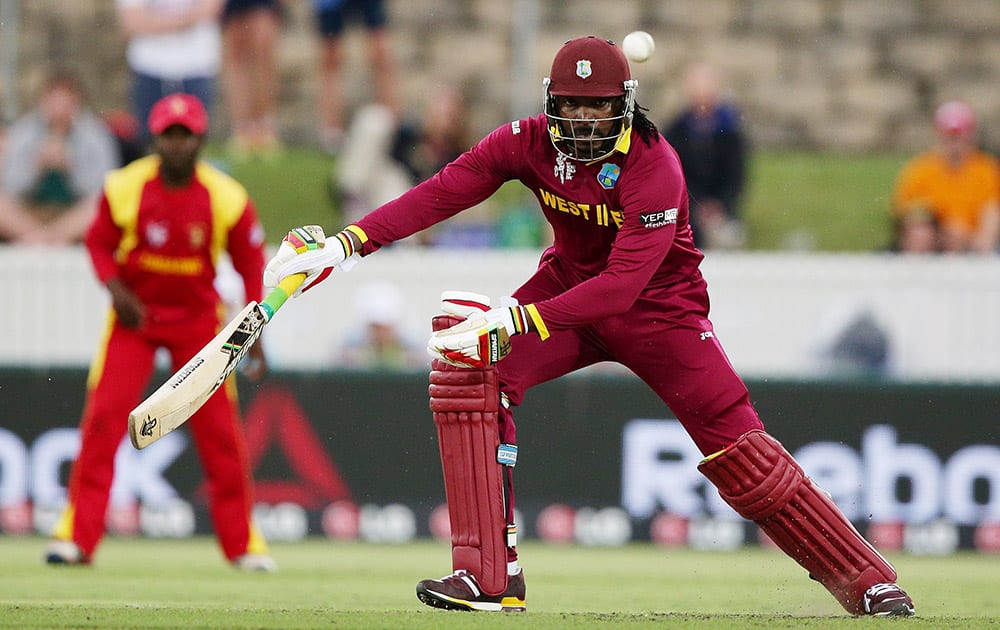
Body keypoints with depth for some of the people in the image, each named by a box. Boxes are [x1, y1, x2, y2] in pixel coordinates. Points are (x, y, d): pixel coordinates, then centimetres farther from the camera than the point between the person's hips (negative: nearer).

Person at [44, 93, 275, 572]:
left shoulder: (228, 198, -14)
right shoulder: (123, 188, -14)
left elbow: (250, 263, -2)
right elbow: (99, 242, 0)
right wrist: (116, 289, -18)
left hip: (198, 318, 0)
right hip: (134, 315, 0)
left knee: (220, 429, 0)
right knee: (102, 417, -11)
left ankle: (242, 542, 13)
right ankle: (76, 536, -8)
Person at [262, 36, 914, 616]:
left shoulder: (655, 168, -29)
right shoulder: (530, 142, -14)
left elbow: (625, 282, -37)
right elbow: (443, 191, -20)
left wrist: (517, 318, -46)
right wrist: (349, 243, -34)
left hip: (659, 306, -4)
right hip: (570, 283, 4)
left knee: (738, 448, -10)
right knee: (470, 366, -21)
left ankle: (865, 579, 4)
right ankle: (490, 576, -19)